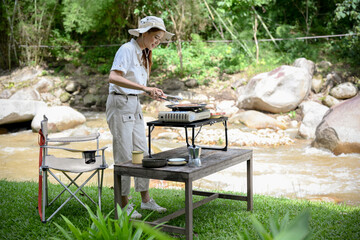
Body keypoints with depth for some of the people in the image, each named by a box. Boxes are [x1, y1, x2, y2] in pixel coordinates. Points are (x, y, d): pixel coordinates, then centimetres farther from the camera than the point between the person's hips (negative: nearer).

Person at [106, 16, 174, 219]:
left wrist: (152, 93, 4)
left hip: (135, 105, 9)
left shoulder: (144, 54, 14)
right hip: (120, 104, -9)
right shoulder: (127, 50, -14)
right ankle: (124, 205, 7)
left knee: (142, 153, 11)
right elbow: (114, 78, -28)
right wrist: (144, 88, -32)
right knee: (124, 156, -3)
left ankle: (146, 199, 21)